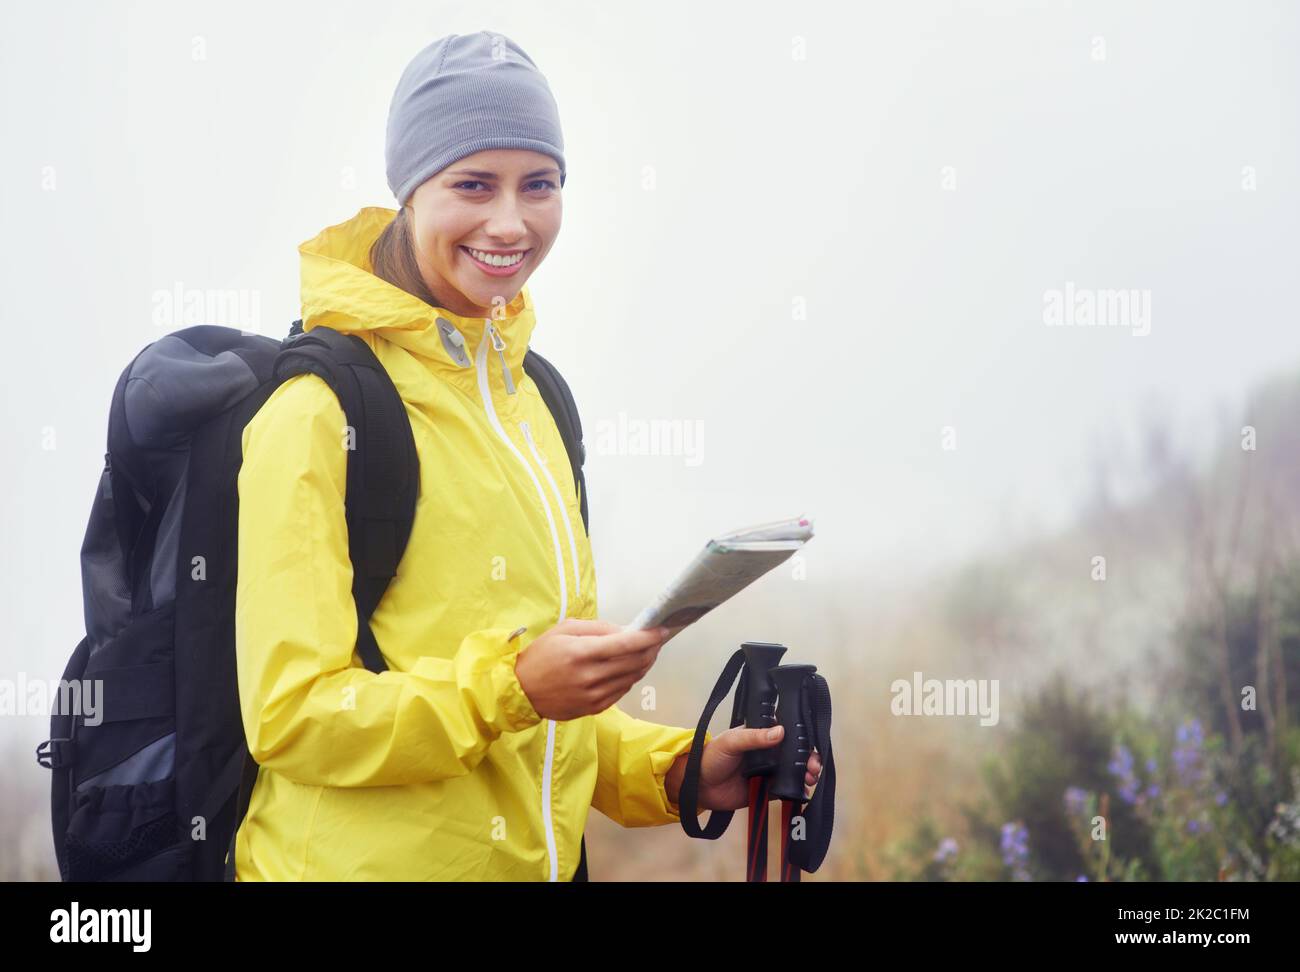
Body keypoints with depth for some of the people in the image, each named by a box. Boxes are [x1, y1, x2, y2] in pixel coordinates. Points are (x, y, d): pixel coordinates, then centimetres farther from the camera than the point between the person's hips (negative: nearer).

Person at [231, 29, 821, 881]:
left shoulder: (531, 397, 9)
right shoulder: (319, 410, -13)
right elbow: (290, 713, -17)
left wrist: (674, 770, 0)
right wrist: (509, 687, -27)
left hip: (536, 858, 7)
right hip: (355, 861, -7)